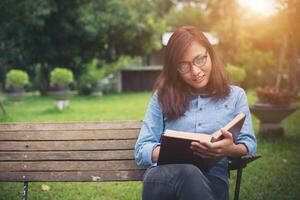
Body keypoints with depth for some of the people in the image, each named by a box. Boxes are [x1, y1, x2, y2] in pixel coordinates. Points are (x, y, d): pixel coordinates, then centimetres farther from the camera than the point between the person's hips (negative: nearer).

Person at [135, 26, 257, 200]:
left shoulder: (235, 95, 18)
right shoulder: (162, 96, 16)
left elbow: (249, 144, 14)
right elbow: (142, 150, 10)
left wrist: (232, 149, -12)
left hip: (212, 179, 0)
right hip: (165, 173, 0)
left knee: (189, 177, -41)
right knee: (185, 173, -42)